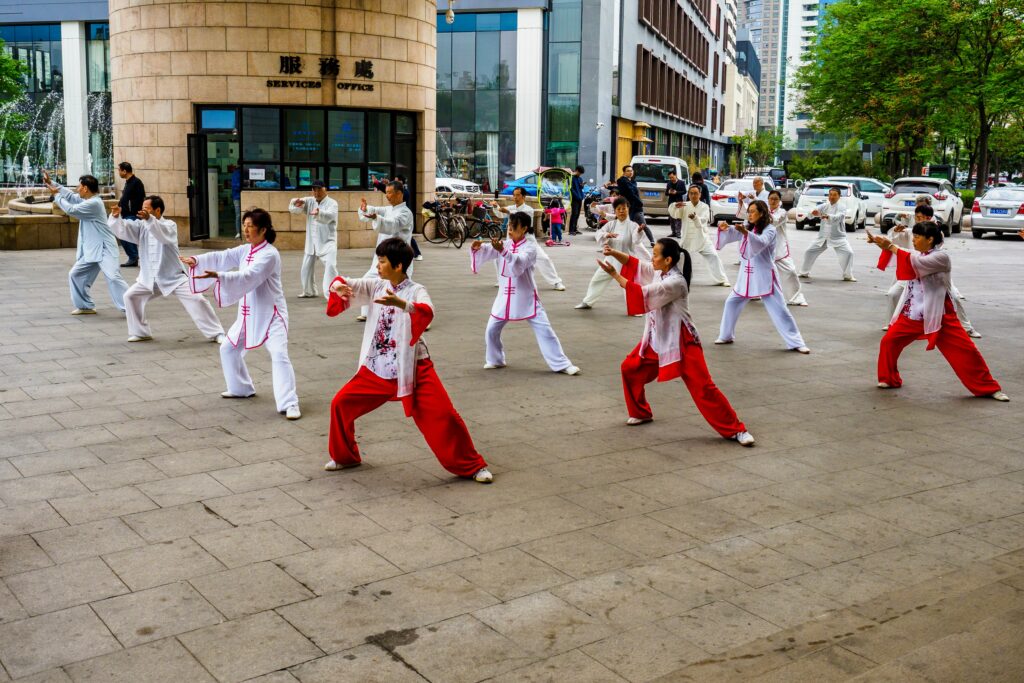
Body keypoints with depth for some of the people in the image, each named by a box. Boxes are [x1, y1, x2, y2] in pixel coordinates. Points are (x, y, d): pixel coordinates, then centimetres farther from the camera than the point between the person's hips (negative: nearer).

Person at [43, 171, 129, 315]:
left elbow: (71, 209, -18)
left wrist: (56, 195, -5)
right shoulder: (87, 200, 11)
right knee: (75, 274, 14)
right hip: (91, 250, 10)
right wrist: (51, 183, 17)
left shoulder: (94, 203, -19)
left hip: (104, 249, -10)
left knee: (113, 277, -22)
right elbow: (70, 195, 21)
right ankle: (85, 306, 22)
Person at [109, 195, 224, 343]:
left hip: (174, 277, -5)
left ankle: (216, 333, -2)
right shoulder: (141, 226, 3)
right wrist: (116, 217, -29)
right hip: (149, 278, 5)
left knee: (196, 300, -13)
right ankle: (140, 332, 13)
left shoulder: (169, 225, -12)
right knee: (130, 296, -2)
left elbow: (164, 234, -34)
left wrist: (149, 219, -50)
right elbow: (122, 230, -8)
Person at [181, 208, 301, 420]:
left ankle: (289, 403, -23)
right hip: (249, 314, 9)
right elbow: (223, 257, 0)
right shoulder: (246, 250, 8)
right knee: (228, 349, 18)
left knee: (279, 355, -22)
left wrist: (218, 276, -43)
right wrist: (197, 260, -17)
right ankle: (241, 388, 37)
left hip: (270, 314, -9)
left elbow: (248, 278, -32)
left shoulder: (269, 254, -20)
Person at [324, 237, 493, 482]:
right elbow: (349, 287, -3)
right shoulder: (376, 286, 3)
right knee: (341, 405, 5)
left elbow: (427, 313, -32)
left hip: (412, 369, -5)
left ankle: (472, 465, 6)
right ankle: (345, 456, 28)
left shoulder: (416, 291, -12)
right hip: (377, 368, 5)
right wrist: (338, 287, -27)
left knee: (442, 416, -10)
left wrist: (400, 303, -49)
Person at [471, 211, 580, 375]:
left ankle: (561, 364, 1)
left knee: (544, 330, -6)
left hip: (526, 297, -4)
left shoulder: (530, 247, -10)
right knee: (491, 330, 8)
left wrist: (503, 251, -45)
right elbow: (487, 251, -7)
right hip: (505, 296, 4)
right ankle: (495, 360, 31)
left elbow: (520, 262, -29)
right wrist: (477, 248, -31)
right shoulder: (503, 244, 4)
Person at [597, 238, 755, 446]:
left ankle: (735, 429, -3)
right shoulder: (658, 272, 2)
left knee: (702, 386, -11)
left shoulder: (675, 282, -25)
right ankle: (641, 413, 28)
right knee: (630, 368, 10)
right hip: (657, 338, 9)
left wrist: (614, 274, -28)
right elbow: (634, 263, 4)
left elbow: (643, 294, -29)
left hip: (680, 340, -9)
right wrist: (613, 252, -15)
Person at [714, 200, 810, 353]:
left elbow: (761, 243, -30)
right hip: (746, 275, 6)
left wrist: (746, 233, -47)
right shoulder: (746, 227, 9)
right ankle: (726, 336, 25)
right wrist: (724, 227, -23)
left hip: (764, 276, -6)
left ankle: (796, 343, -1)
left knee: (778, 309, -5)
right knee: (731, 302, 9)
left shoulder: (770, 230, -12)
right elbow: (731, 234, 0)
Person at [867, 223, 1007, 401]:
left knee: (964, 350, -4)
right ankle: (889, 379, 20)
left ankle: (988, 388, 9)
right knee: (889, 341, 1)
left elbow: (916, 263, -27)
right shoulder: (917, 255, 10)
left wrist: (891, 247, -25)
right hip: (913, 314, 6)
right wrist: (882, 243, -11)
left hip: (938, 315, -6)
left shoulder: (942, 256, -14)